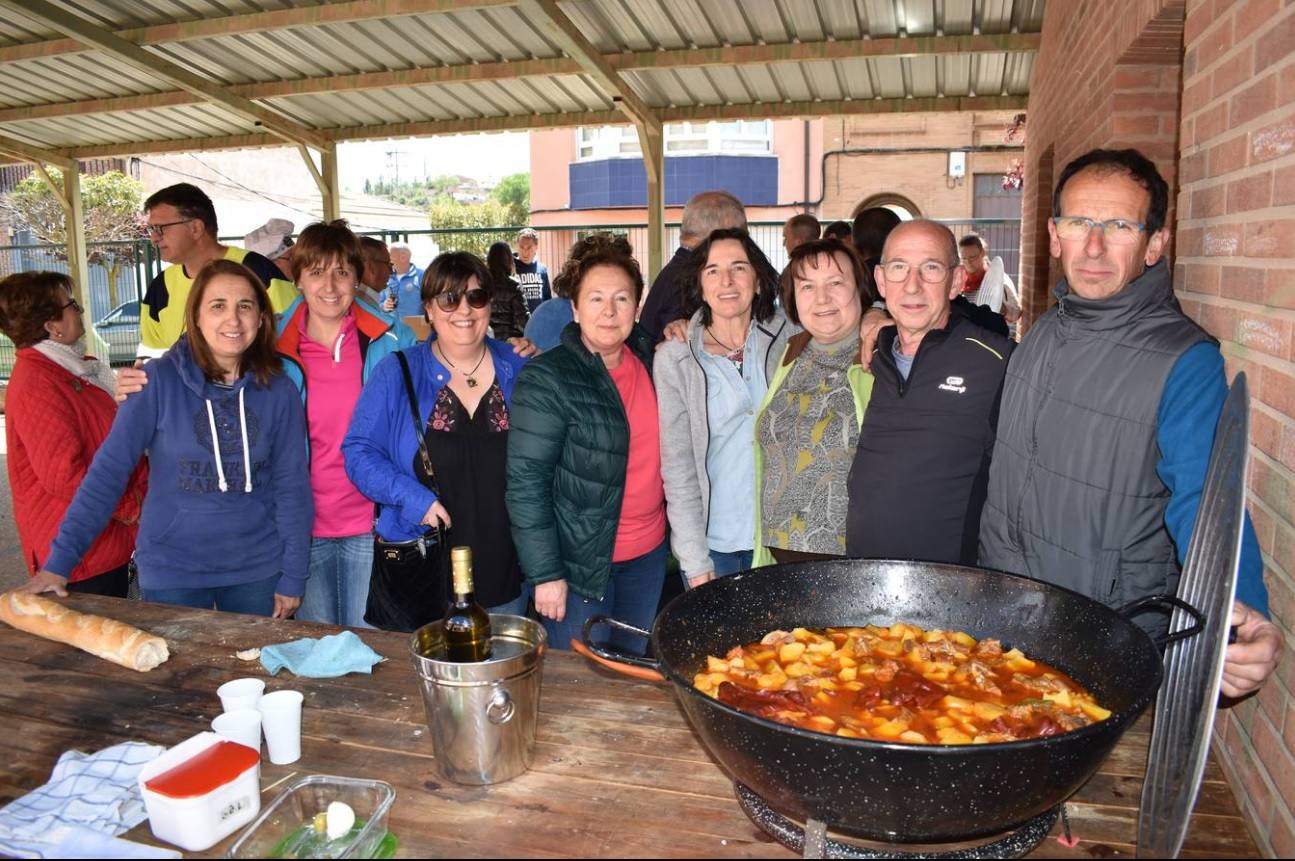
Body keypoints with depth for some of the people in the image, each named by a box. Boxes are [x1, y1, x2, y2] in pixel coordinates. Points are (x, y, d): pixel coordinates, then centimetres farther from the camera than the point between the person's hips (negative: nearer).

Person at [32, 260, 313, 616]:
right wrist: (60, 561, -16)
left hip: (258, 570, 2)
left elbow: (292, 484, -2)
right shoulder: (159, 380, -11)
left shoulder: (278, 390, -5)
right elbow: (109, 470, -11)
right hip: (171, 572, -1)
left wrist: (293, 577, -1)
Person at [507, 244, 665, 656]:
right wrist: (545, 573, -16)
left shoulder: (648, 356, 1)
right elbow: (526, 482, -16)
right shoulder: (546, 379, -15)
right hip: (580, 561, -5)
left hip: (649, 555, 6)